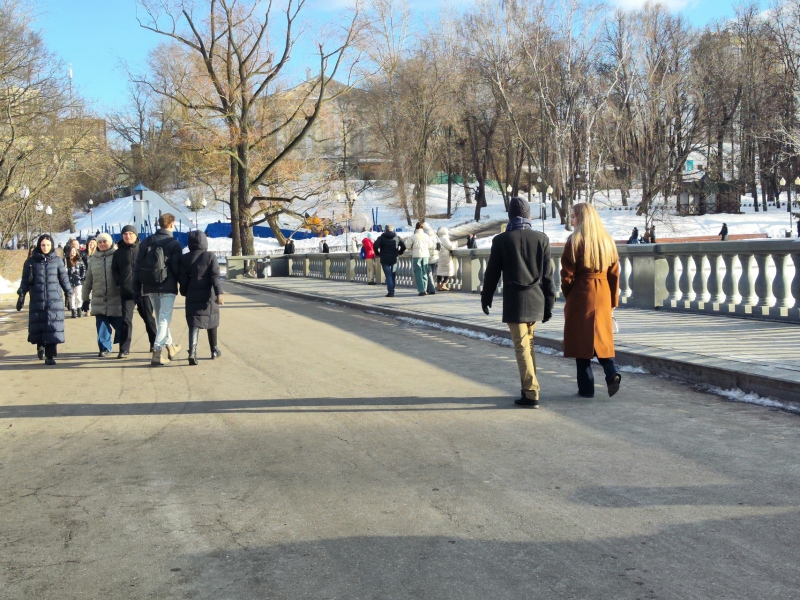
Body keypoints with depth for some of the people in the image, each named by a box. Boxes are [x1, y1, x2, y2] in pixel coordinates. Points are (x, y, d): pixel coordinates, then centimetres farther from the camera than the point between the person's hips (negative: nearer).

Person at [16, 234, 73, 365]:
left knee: (53, 327, -7)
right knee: (38, 326, 2)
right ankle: (40, 346, 31)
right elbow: (25, 280, 7)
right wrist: (21, 295, 1)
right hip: (37, 300, 0)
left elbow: (64, 279, 11)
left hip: (55, 300, 0)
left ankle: (50, 355, -3)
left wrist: (69, 293, 11)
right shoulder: (31, 261, 4)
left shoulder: (57, 261, 6)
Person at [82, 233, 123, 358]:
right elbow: (88, 281, 16)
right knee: (102, 325, -1)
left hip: (116, 299, -3)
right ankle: (104, 348, 10)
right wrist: (85, 299, 15)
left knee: (120, 324, 3)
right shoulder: (93, 259, 12)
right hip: (99, 299, 3)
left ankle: (123, 347, 24)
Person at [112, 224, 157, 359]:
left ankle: (154, 344, 25)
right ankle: (124, 349, -2)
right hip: (126, 292, 1)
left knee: (148, 318, 12)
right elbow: (114, 270, 10)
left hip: (143, 290, -1)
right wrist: (120, 283, -4)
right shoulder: (119, 252, 8)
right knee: (126, 320, -2)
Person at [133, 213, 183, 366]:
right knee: (164, 319, -4)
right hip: (167, 287, -5)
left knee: (160, 318, 20)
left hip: (150, 287, 5)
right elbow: (177, 269, -12)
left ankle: (170, 347, 34)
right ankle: (157, 353, -13)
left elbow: (138, 267, 6)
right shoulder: (174, 244, -7)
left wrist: (137, 289, 8)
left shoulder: (146, 242, 8)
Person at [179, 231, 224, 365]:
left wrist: (184, 293, 17)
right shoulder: (210, 256, -4)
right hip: (208, 295, -1)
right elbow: (215, 276, -12)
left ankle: (192, 351, -22)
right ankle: (214, 350, 28)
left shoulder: (184, 258, 1)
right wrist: (219, 293, -16)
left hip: (192, 296, 1)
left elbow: (183, 279, 2)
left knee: (194, 324, -1)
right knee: (211, 321, 17)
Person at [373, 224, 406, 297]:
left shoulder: (382, 237, -2)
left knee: (388, 276, -4)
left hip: (385, 260, -2)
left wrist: (377, 254, -1)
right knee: (393, 276, 14)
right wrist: (399, 253, 14)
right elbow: (403, 246, -1)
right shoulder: (396, 237, 6)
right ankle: (392, 291, 17)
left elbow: (375, 245, -15)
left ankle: (390, 292, -13)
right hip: (394, 259, 2)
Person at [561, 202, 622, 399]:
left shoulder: (575, 241, -9)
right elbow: (614, 273, 7)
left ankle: (586, 388, 5)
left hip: (580, 296, -5)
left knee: (581, 339, 3)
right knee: (601, 337, 14)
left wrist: (568, 296, 7)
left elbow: (567, 274, -8)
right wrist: (613, 300, 12)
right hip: (602, 297, 5)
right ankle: (612, 373, -8)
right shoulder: (607, 240, 6)